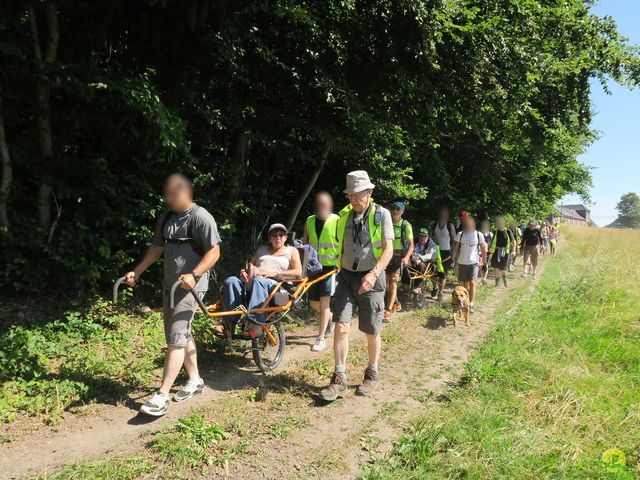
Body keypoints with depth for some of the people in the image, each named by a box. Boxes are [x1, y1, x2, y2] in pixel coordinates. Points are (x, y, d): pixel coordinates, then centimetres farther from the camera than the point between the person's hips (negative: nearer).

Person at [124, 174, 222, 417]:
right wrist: (136, 272, 10)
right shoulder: (166, 217, 10)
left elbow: (214, 252, -15)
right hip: (170, 284, 8)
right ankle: (195, 380, 31)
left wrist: (194, 275, -27)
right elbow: (157, 248, 17)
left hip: (191, 285, -8)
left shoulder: (201, 217, -13)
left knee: (176, 338, -12)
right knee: (181, 334, 16)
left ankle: (161, 397, -9)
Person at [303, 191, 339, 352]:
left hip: (331, 266, -5)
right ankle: (330, 319, 40)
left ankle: (321, 338, 0)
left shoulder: (336, 221, -7)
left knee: (324, 301, -9)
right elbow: (304, 243, 14)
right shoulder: (309, 221, 6)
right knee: (313, 302, 11)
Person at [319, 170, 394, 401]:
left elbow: (388, 249, -13)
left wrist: (374, 273, -27)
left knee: (372, 332, 8)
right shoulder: (344, 215, 7)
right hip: (346, 277, 3)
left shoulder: (381, 214, -6)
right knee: (341, 326, -9)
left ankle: (372, 374, 28)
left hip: (370, 279, -3)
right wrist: (339, 271, 12)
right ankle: (339, 378, 0)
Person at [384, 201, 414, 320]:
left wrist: (406, 257, -25)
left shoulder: (406, 225, -6)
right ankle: (397, 304, 33)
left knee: (393, 282, -15)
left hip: (399, 256, -5)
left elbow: (411, 245, -9)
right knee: (387, 284, 11)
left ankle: (389, 310, -16)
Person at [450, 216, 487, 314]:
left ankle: (471, 304, -9)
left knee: (472, 282, -16)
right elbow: (455, 248, 1)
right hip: (462, 263, 2)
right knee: (465, 283, 11)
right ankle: (466, 301, 28)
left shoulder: (479, 235, -5)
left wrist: (483, 261, 8)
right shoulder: (460, 235, -3)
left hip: (474, 263, -2)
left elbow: (483, 249, 4)